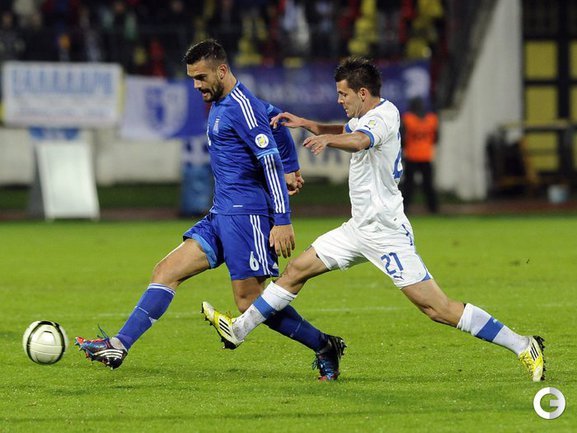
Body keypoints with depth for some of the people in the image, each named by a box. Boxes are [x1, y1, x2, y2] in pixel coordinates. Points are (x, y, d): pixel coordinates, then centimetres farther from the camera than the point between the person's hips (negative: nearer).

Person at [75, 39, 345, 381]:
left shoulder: (241, 106, -13)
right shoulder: (219, 105, 16)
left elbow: (271, 162, -18)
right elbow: (275, 116, 33)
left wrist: (282, 221, -23)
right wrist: (292, 168, 44)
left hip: (245, 213, -10)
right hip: (221, 215, 10)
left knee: (250, 301, -9)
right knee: (167, 272, 0)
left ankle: (325, 347, 3)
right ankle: (119, 346, -4)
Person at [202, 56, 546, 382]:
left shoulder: (385, 115, -17)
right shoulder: (367, 116, 11)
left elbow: (359, 141, -40)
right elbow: (347, 132, 34)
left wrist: (327, 139, -59)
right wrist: (305, 124, 20)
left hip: (386, 231, -10)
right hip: (360, 228, 10)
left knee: (437, 308, -12)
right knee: (297, 269, 11)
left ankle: (523, 347, -9)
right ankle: (239, 330, 20)